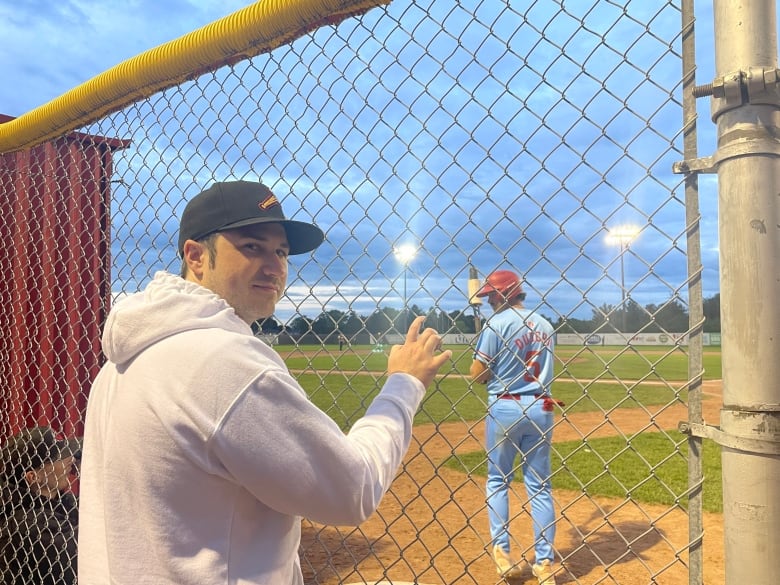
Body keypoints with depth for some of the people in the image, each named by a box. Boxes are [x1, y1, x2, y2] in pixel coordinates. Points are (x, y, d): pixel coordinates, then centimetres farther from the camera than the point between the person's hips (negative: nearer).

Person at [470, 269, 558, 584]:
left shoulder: (496, 323, -8)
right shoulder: (545, 325, 9)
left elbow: (478, 375, -8)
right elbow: (545, 370, 15)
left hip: (504, 407, -4)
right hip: (539, 408, 4)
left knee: (498, 480, 12)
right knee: (540, 485, 10)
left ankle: (502, 551, 11)